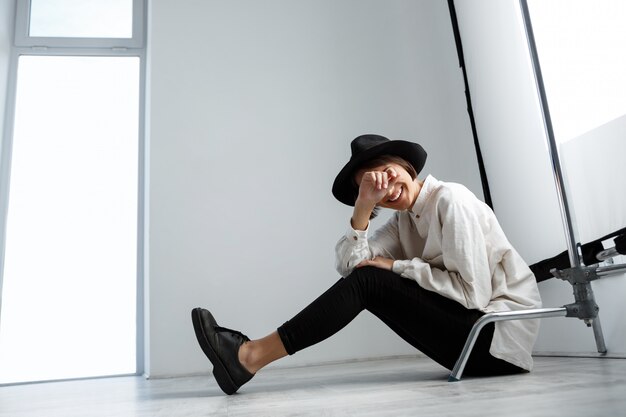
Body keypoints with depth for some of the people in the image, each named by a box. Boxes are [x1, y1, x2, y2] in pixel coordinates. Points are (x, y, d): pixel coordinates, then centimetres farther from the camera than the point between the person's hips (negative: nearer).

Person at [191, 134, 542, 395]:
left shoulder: (451, 200, -12)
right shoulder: (404, 222, 10)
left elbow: (474, 293, -19)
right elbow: (350, 264, -5)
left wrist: (397, 266, -13)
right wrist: (364, 205, -14)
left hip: (502, 334, -7)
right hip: (472, 335, 7)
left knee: (369, 280, -18)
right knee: (363, 278, -3)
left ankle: (251, 356, -14)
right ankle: (252, 354, -2)